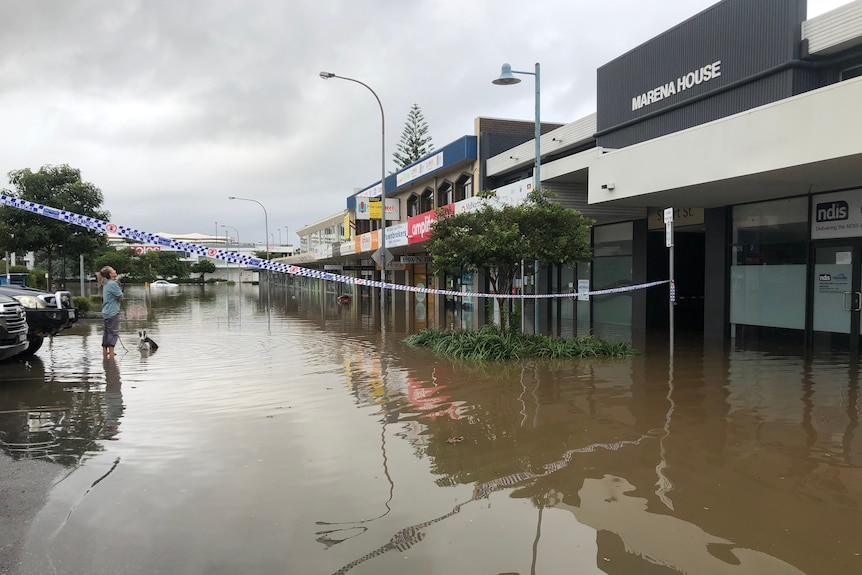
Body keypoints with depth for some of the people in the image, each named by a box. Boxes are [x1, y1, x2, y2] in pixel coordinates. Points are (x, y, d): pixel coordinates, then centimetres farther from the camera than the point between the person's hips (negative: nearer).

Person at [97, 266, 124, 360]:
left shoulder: (105, 284, 13)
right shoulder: (113, 283, -15)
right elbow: (121, 297, -13)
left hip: (106, 312, 9)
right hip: (113, 312, -9)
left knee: (107, 332, 13)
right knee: (114, 332, -6)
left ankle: (105, 354, 17)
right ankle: (111, 354, -9)